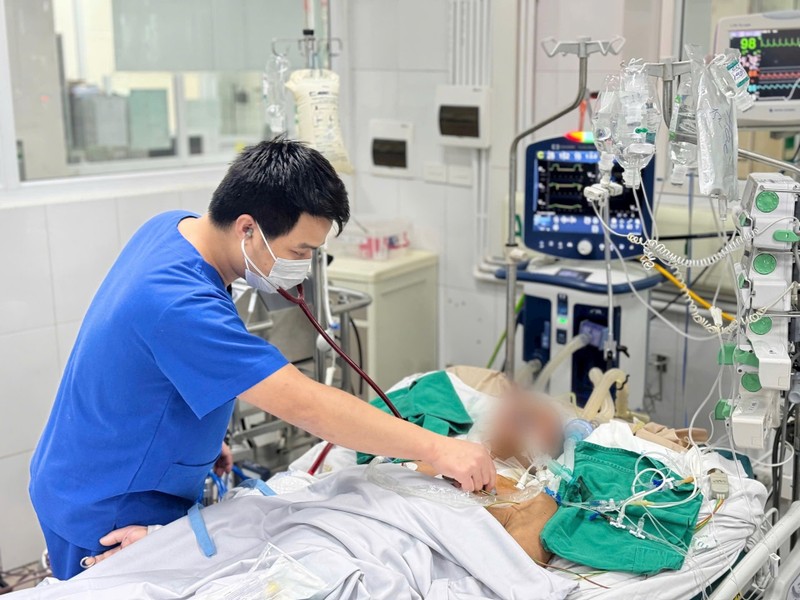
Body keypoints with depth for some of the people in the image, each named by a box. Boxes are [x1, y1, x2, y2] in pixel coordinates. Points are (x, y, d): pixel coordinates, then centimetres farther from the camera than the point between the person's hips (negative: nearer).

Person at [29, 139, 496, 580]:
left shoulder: (173, 227, -6)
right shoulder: (181, 306, -36)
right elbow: (305, 405, -36)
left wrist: (207, 435, 8)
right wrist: (437, 449, -31)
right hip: (107, 519, -9)